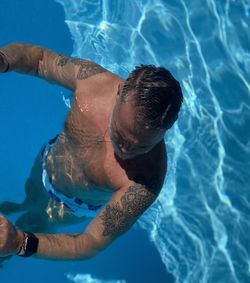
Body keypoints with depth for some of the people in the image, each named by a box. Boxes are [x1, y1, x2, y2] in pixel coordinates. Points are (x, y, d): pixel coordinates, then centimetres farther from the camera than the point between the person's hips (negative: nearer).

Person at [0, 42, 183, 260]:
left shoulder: (146, 182, -46)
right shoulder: (93, 78, -38)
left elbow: (90, 245, -40)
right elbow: (39, 57, -19)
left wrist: (21, 243, -55)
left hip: (76, 205, -2)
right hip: (47, 160, 3)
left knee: (34, 226, 28)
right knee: (31, 196, 35)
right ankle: (23, 207, 72)